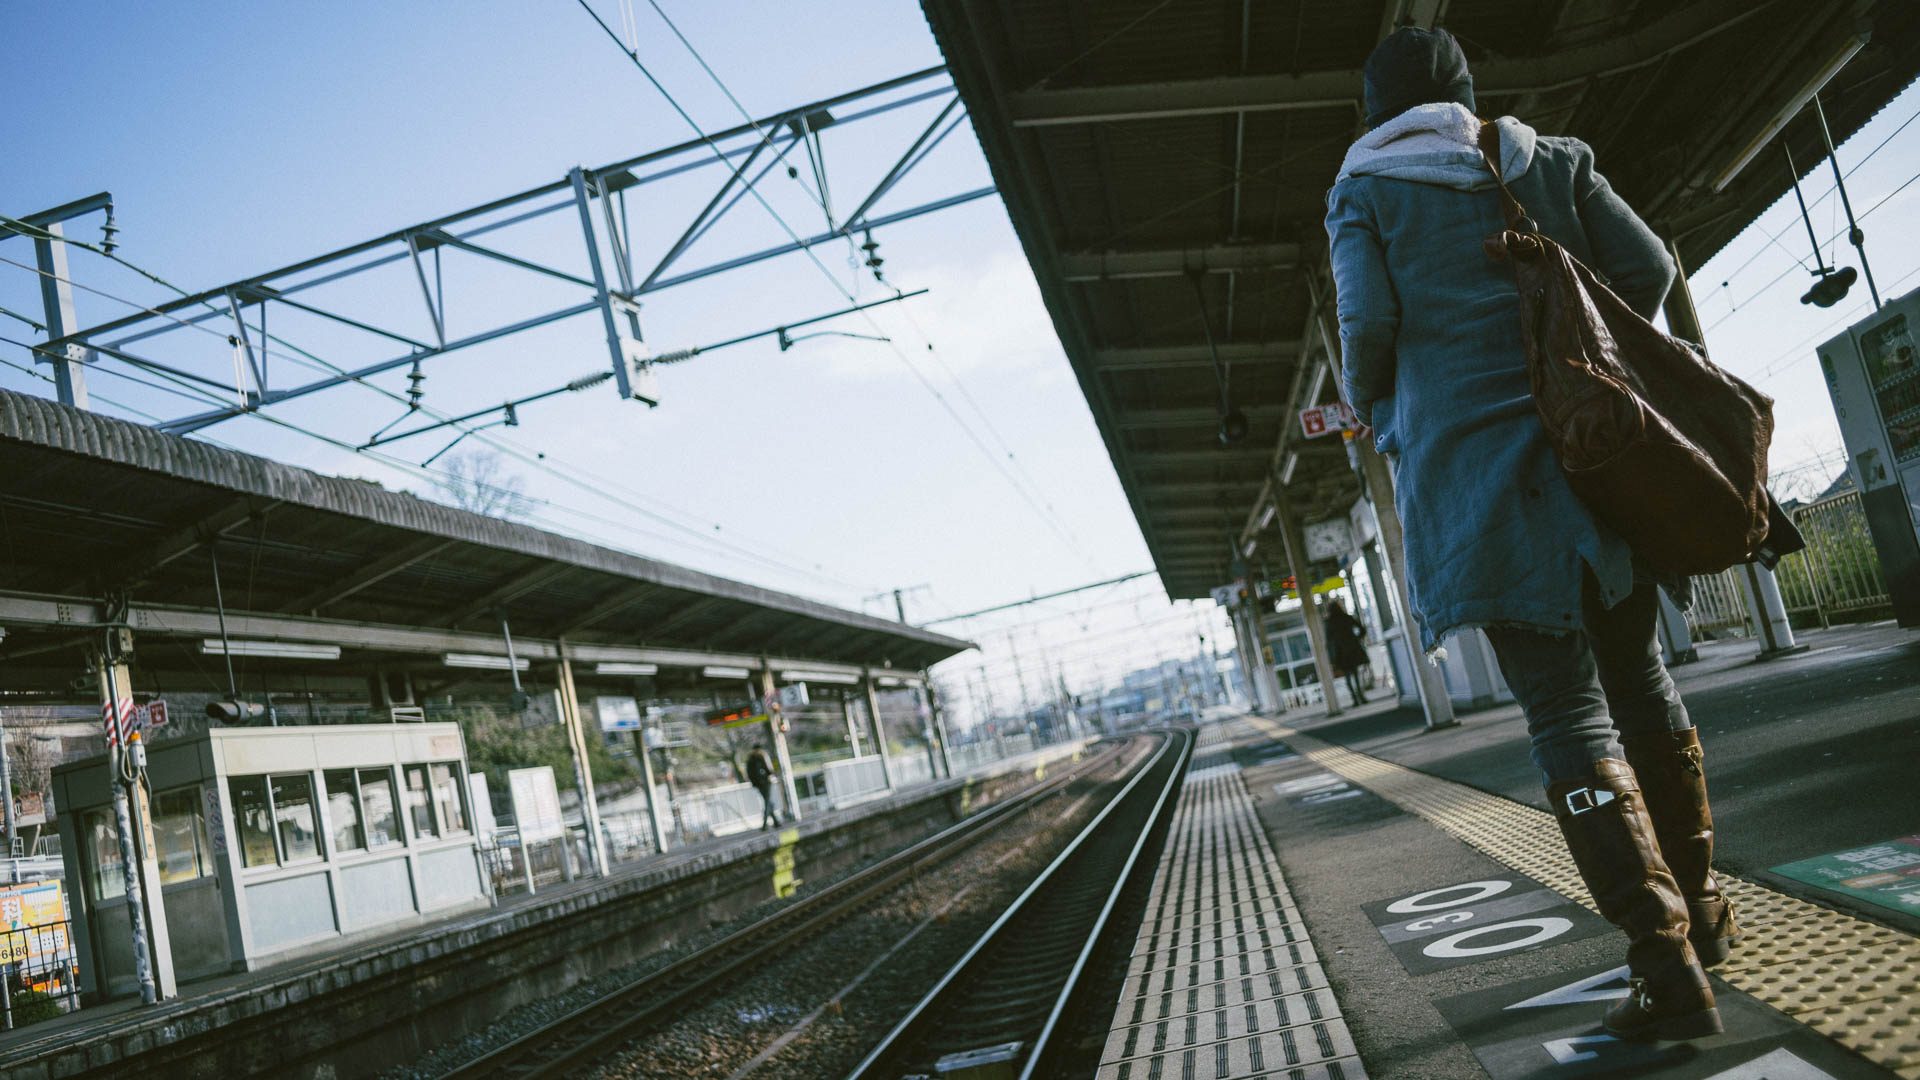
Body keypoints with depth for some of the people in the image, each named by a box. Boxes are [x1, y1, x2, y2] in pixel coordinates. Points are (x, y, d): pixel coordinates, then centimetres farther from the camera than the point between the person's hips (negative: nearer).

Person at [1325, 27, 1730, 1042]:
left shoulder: (1364, 190, 5)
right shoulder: (1550, 158, 14)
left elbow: (1367, 323, -7)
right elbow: (1646, 267, 7)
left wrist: (1372, 412, 13)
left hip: (1474, 466, -4)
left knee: (1566, 710, -4)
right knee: (1637, 677, 18)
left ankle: (1668, 966, -7)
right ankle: (1697, 907, 29)